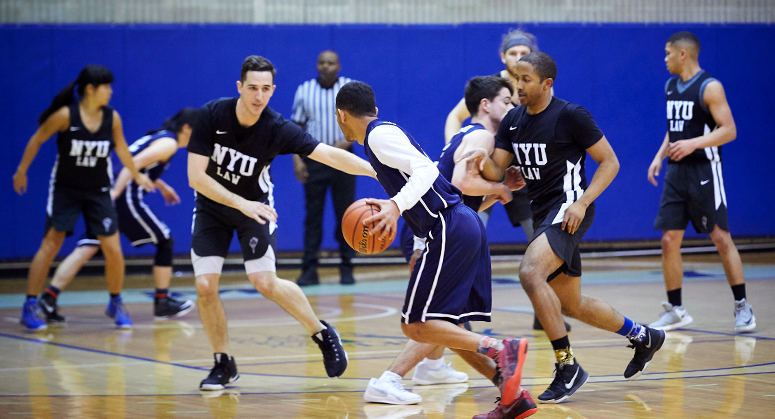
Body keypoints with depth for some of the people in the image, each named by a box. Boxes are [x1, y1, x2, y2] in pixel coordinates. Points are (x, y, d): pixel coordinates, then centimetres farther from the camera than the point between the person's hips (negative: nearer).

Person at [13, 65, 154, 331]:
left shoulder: (112, 118, -7)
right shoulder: (66, 115, -18)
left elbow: (122, 150, 10)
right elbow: (37, 140, -6)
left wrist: (137, 176, 20)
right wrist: (21, 171, 1)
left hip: (99, 192, 3)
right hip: (65, 190, -3)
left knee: (113, 250, -1)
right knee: (50, 246, -9)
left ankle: (116, 304, 19)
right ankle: (30, 307, -3)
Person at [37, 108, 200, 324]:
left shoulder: (158, 137, 24)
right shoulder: (168, 143, -4)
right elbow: (134, 163, -18)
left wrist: (162, 186, 44)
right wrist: (115, 192, -25)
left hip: (111, 195, 9)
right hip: (126, 198, -9)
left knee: (88, 248, -3)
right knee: (165, 241, 8)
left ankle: (49, 297, -16)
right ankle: (163, 302, 15)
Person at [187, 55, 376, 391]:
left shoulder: (277, 129, -24)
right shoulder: (211, 115, -24)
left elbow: (330, 155, -26)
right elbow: (196, 176, -23)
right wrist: (241, 204, -32)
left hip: (255, 205, -1)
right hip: (212, 206, 1)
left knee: (265, 282, -15)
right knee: (205, 286, -11)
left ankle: (322, 334, 7)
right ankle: (224, 365, 8)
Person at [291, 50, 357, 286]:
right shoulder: (304, 90, 6)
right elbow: (297, 127, 7)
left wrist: (346, 142, -16)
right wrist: (296, 159, -4)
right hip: (313, 158, 0)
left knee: (346, 214, 1)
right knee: (313, 215, -1)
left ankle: (346, 269, 8)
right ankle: (309, 270, 0)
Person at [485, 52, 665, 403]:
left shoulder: (570, 116, -11)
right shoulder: (513, 120, 8)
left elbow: (609, 162, -8)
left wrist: (582, 202, -20)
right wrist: (481, 159, -16)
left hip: (568, 209, -8)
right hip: (542, 213, 8)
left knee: (530, 273, -29)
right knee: (571, 305, 16)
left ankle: (568, 367, -21)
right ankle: (643, 337, 39)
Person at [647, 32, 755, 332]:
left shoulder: (710, 88, -11)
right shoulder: (671, 86, 12)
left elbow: (729, 130, -15)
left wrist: (693, 144, -26)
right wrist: (659, 156, 10)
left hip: (704, 171, -7)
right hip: (676, 172, 7)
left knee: (721, 238, -3)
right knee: (669, 240, 1)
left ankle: (742, 307, 5)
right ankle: (675, 310, 9)